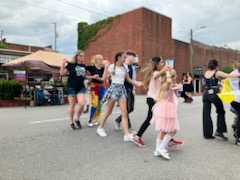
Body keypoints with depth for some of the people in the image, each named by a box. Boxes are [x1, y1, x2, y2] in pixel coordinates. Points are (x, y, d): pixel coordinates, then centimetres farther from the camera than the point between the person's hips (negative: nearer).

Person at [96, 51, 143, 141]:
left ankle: (127, 134, -5)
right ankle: (100, 128, 27)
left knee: (124, 113, -4)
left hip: (122, 89, 5)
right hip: (114, 88, -4)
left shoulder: (125, 67, 10)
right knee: (108, 111, 5)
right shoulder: (112, 66, -5)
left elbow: (128, 79, 15)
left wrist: (136, 83, 3)